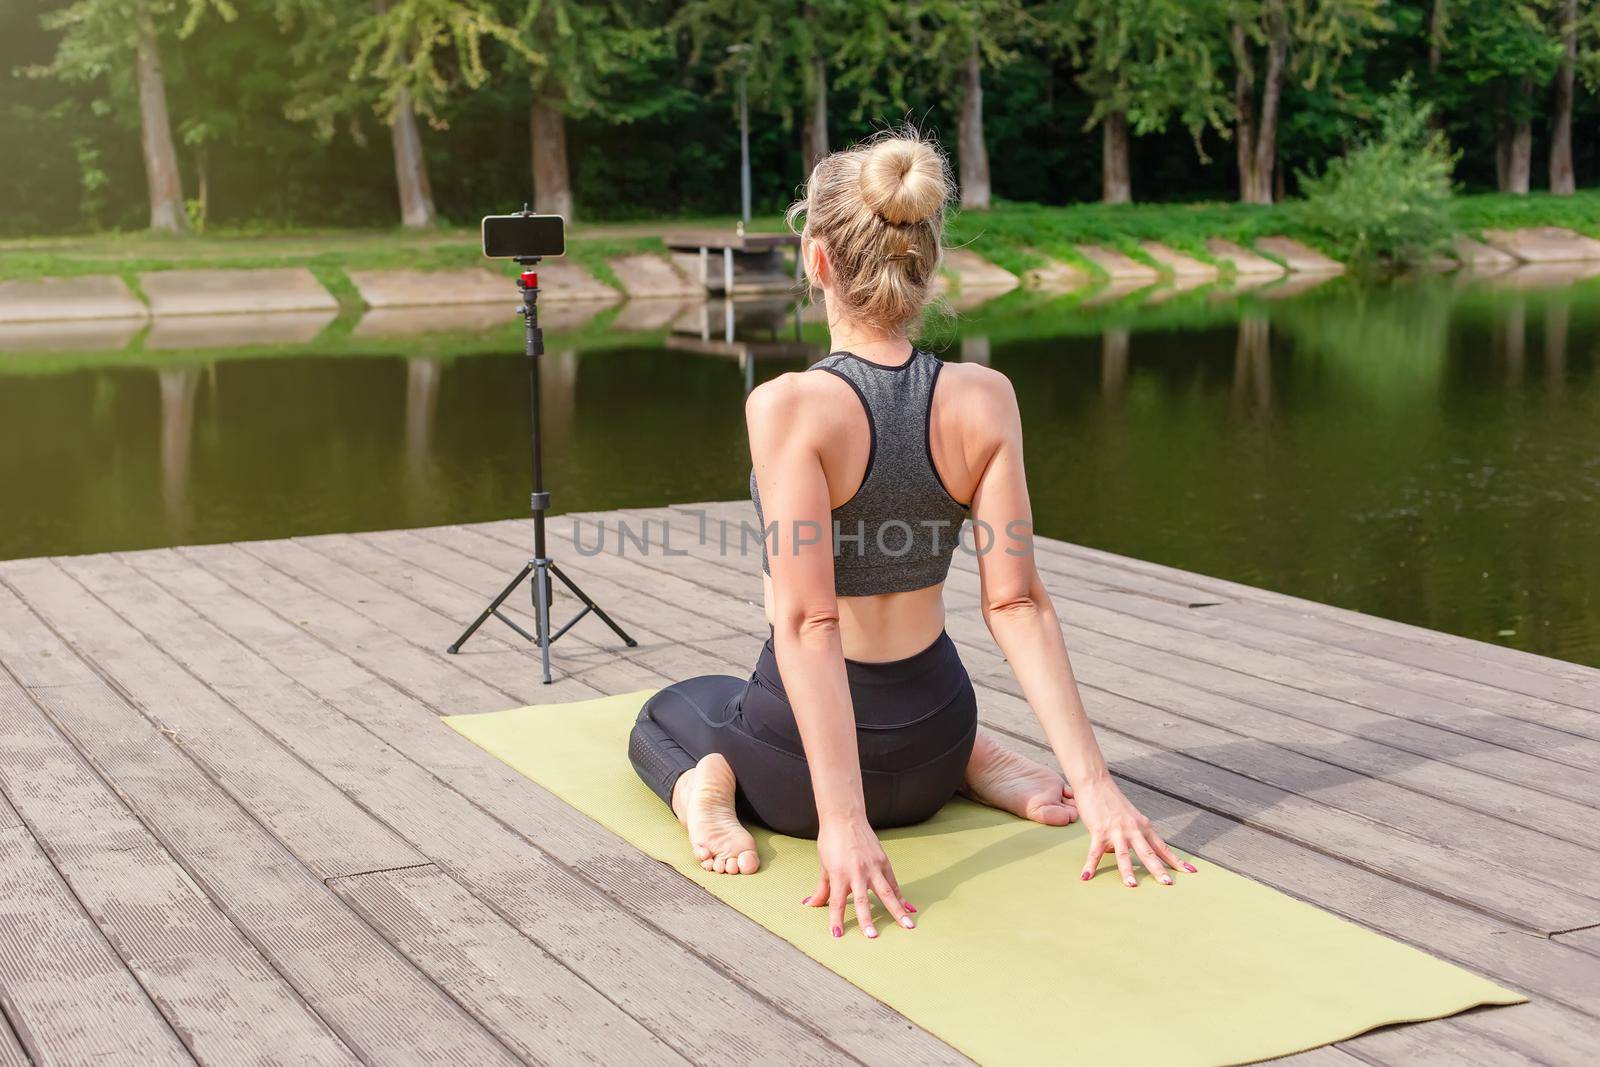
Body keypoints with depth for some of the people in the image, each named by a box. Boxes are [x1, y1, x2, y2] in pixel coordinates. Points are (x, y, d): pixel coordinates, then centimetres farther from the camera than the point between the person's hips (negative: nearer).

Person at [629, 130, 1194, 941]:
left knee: (667, 713, 31)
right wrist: (1092, 781, -13)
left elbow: (809, 624, -28)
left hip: (792, 770, -4)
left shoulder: (788, 405, -24)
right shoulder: (984, 400, -11)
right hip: (927, 754, 4)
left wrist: (841, 819, -30)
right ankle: (981, 762, 12)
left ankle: (704, 782, -3)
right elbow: (1016, 604, -15)